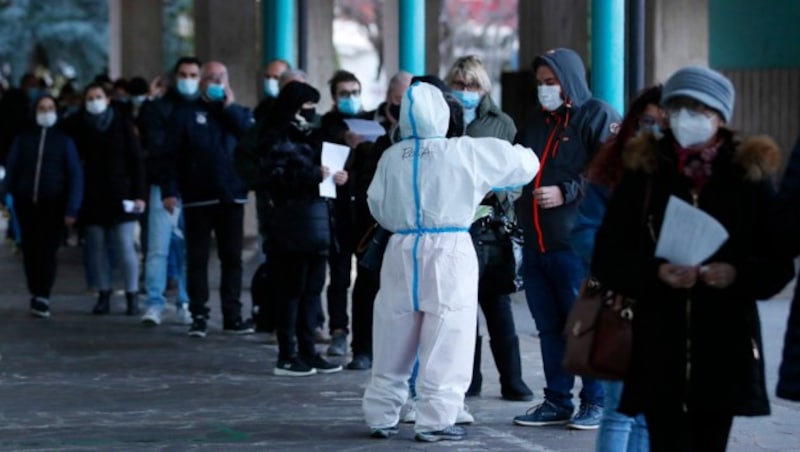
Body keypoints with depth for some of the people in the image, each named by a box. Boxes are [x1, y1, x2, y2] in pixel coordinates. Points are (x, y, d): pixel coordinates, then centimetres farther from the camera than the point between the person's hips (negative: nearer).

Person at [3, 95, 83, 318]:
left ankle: (42, 298, -7)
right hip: (26, 204, 2)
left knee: (48, 251, -9)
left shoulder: (64, 140, 4)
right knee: (30, 251, 5)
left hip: (53, 206, -2)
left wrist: (72, 209, -8)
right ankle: (36, 295, 17)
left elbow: (75, 175, 0)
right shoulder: (23, 138, 10)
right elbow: (10, 170, 7)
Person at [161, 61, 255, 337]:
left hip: (231, 198, 2)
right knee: (197, 259, 1)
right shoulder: (186, 114, 6)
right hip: (198, 198, -2)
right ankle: (199, 317, 5)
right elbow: (171, 155, -1)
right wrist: (169, 191, -11)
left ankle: (233, 316, 12)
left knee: (232, 258, 6)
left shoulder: (239, 113, 13)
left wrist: (230, 107, -7)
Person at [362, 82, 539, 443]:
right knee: (445, 345, 1)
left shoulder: (391, 156, 2)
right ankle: (435, 420, 0)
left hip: (403, 251, 4)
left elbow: (378, 207, 12)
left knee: (394, 344, 12)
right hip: (449, 252, -4)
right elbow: (524, 164, 3)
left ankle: (381, 416, 18)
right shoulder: (465, 151, -6)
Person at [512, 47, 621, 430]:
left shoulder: (597, 116, -3)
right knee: (549, 327, 10)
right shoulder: (536, 120, 20)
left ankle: (595, 402, 5)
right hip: (535, 246, 7)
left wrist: (567, 192, -20)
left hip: (577, 244, -7)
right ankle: (556, 402, 17)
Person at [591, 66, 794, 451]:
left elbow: (779, 261, 4)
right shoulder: (643, 173, 3)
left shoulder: (750, 174, 3)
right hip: (659, 347, -1)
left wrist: (738, 274, -17)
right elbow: (607, 258, 2)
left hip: (725, 348, 1)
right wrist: (656, 273, -16)